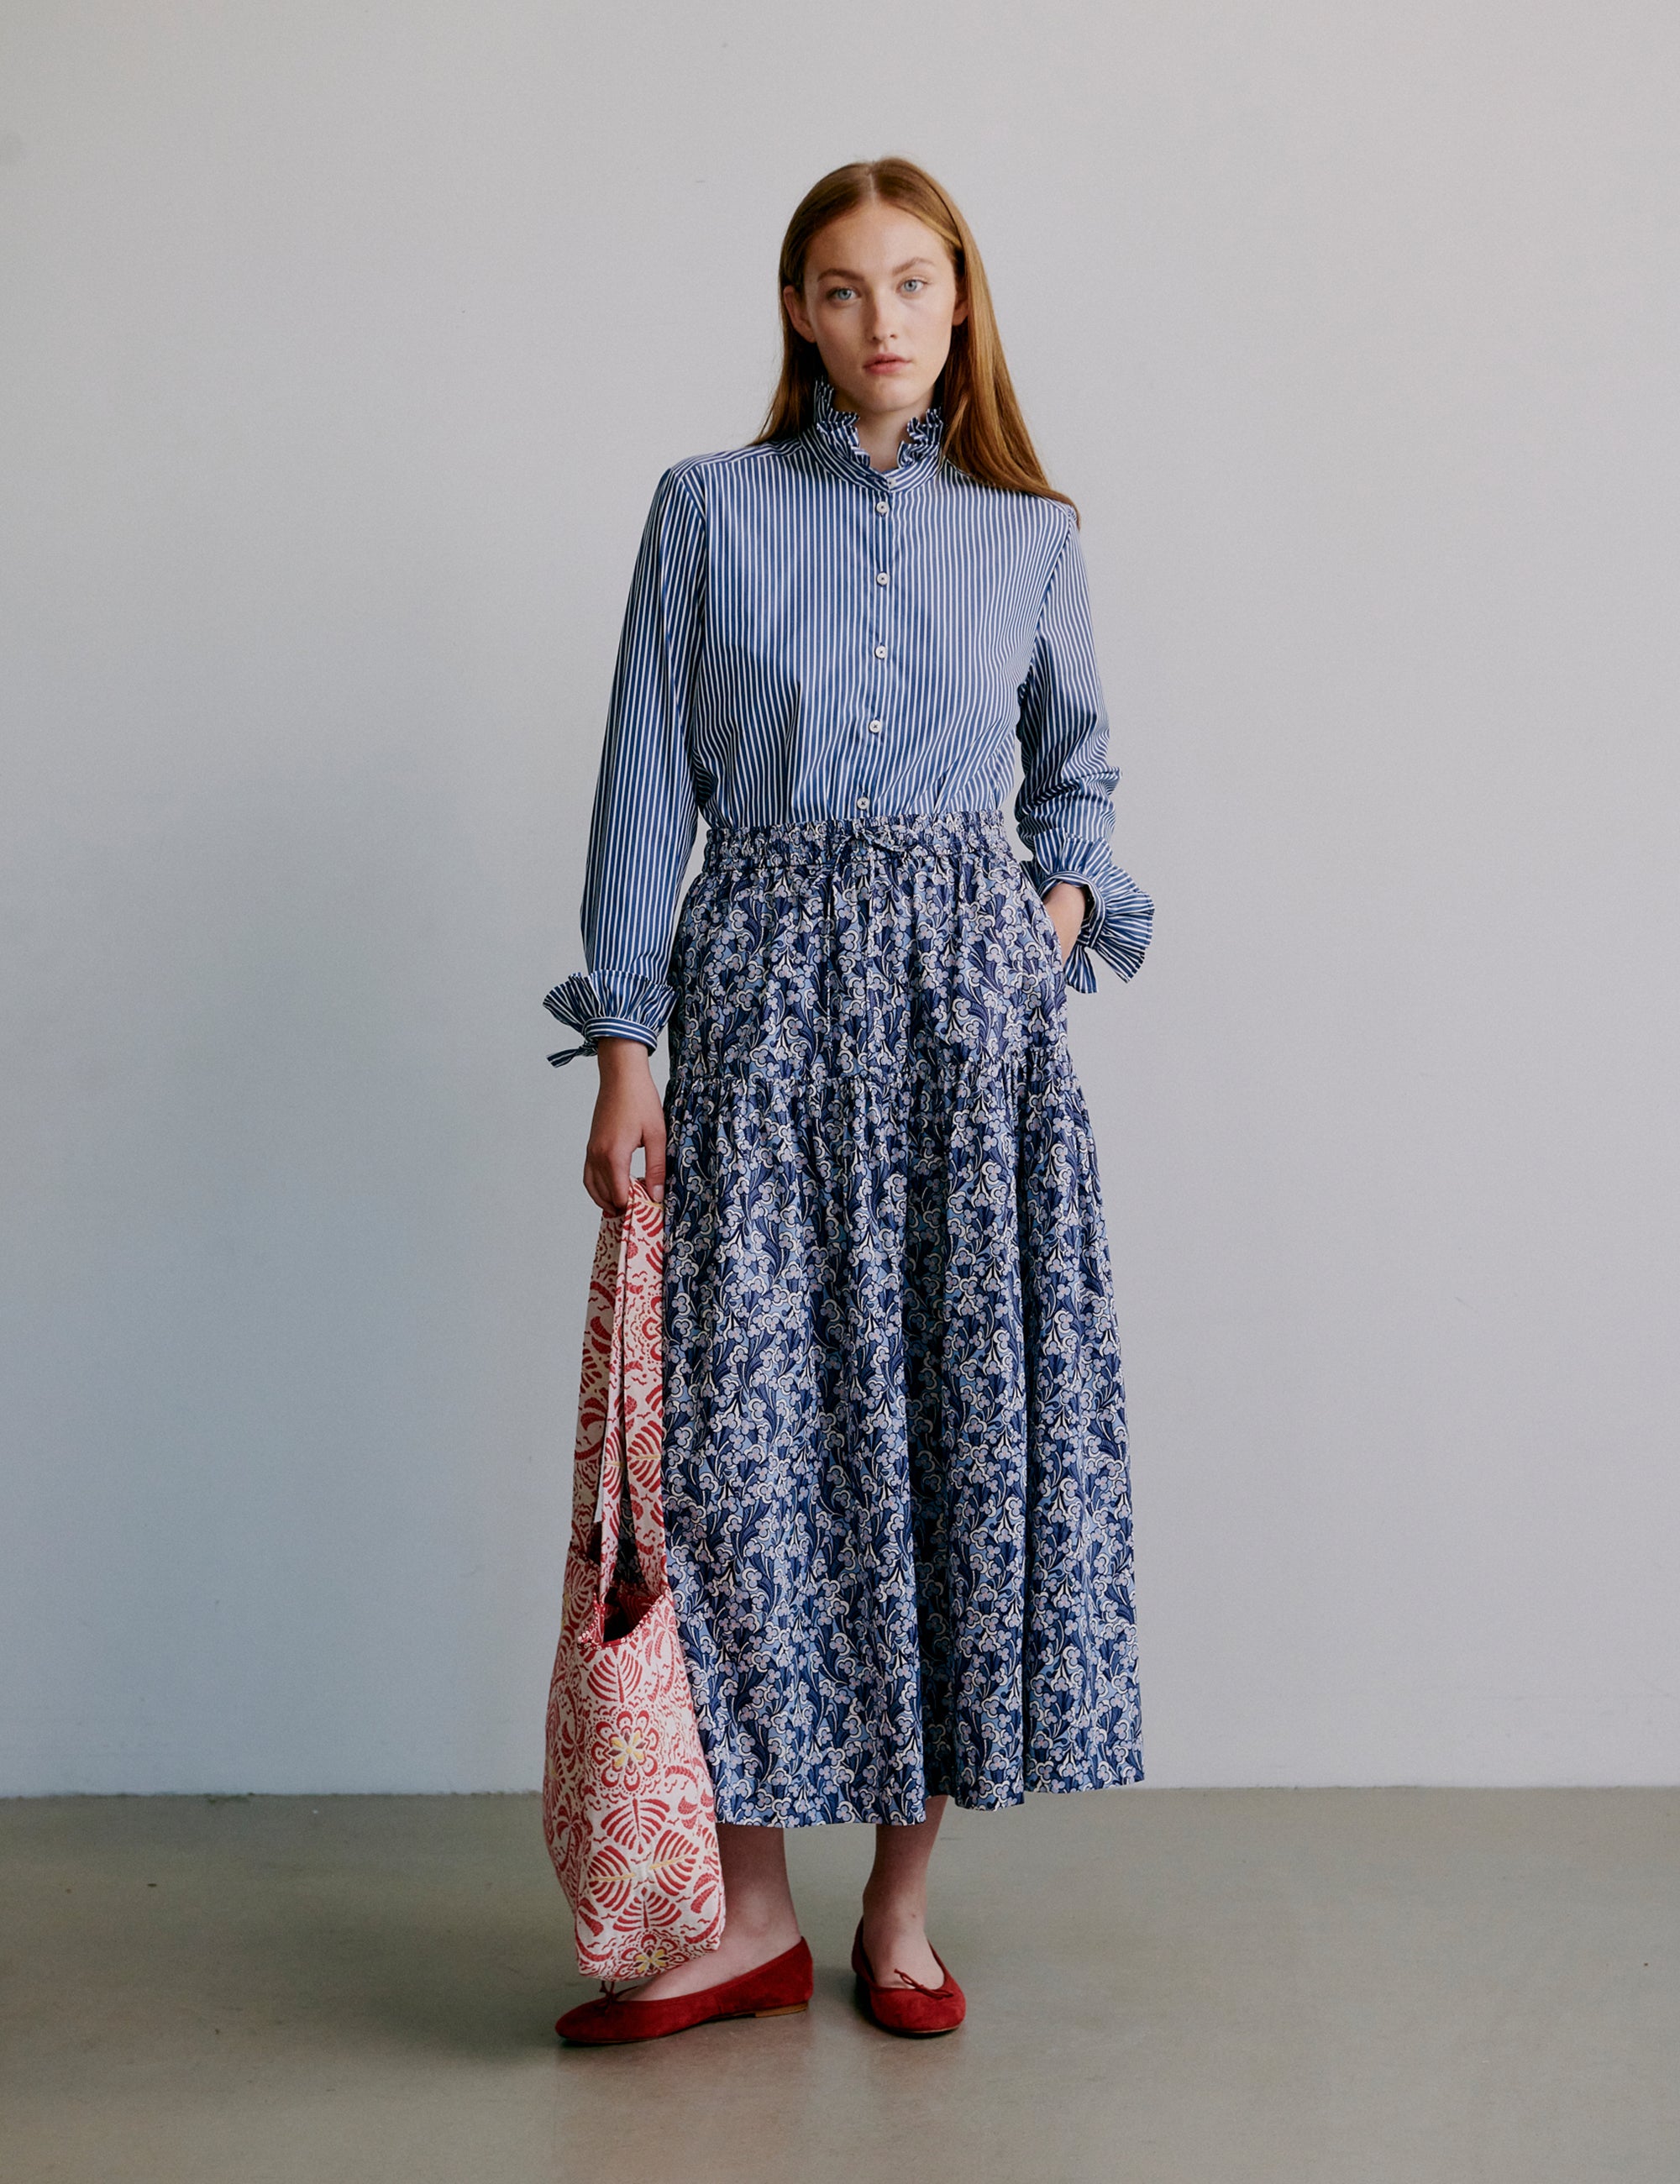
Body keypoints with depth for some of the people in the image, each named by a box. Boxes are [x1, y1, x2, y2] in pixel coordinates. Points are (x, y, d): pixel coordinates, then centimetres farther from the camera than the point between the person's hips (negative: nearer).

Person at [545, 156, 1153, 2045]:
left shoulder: (1032, 534, 11)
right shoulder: (707, 509, 6)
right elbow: (647, 783, 3)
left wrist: (1068, 903, 3)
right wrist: (624, 1047, -3)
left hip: (975, 989, 2)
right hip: (765, 986, -1)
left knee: (972, 1406, 0)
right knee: (746, 1413, -4)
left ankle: (902, 1900, 16)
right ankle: (752, 1912, 10)